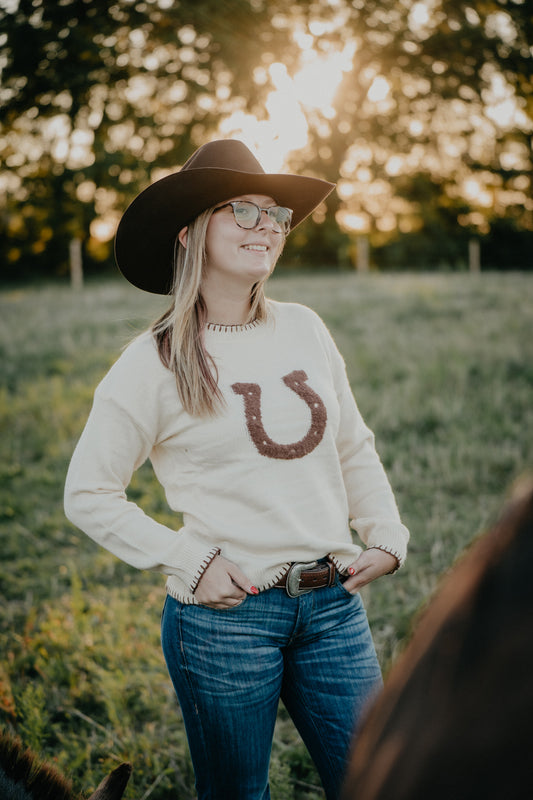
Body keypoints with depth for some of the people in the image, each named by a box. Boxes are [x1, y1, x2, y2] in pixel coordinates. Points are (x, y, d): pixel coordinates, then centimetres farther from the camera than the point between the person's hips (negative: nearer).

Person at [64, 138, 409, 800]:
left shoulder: (304, 329, 6)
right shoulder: (154, 363, -6)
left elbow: (353, 448, 17)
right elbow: (89, 496, -2)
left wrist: (387, 539, 7)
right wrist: (190, 560, -9)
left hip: (333, 604, 4)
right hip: (225, 615, -4)